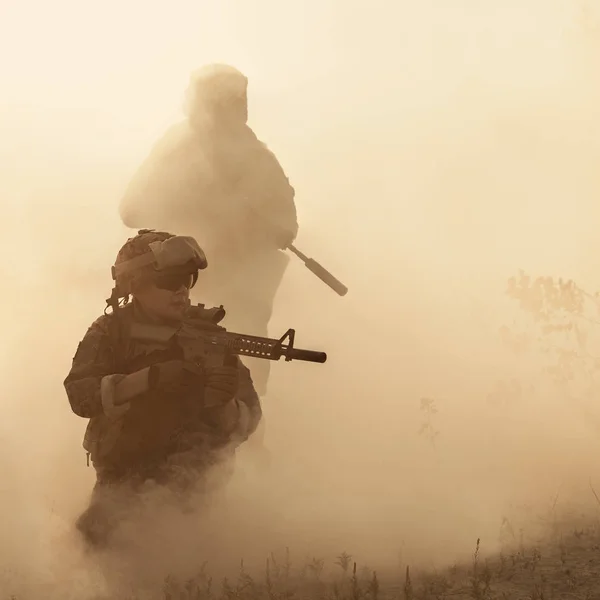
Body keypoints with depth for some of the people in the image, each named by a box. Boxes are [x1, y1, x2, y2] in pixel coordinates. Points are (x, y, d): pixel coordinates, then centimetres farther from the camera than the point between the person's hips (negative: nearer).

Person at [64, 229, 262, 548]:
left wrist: (224, 405, -30)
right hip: (124, 470, 1)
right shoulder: (110, 332, -1)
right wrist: (150, 378, -31)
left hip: (193, 473, 0)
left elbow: (245, 421, -6)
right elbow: (80, 396, -19)